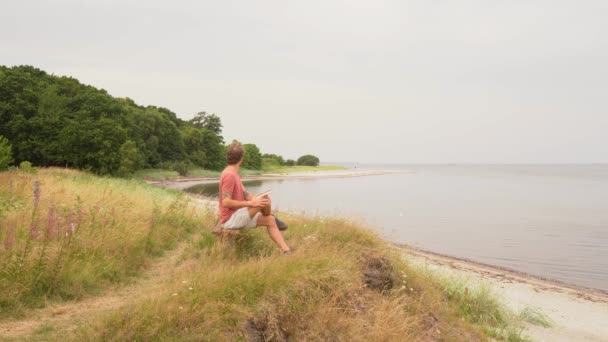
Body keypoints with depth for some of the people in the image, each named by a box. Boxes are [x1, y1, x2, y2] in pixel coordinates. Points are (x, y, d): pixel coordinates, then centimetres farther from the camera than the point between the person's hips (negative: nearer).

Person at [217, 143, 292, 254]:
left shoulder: (233, 174, 13)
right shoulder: (229, 175, -20)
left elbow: (245, 194, 12)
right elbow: (225, 202, -26)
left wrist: (255, 199, -8)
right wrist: (250, 203, -25)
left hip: (236, 217, 10)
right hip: (230, 219, -10)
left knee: (269, 220, 5)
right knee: (264, 200, -21)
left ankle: (287, 251, 5)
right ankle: (274, 218, 11)